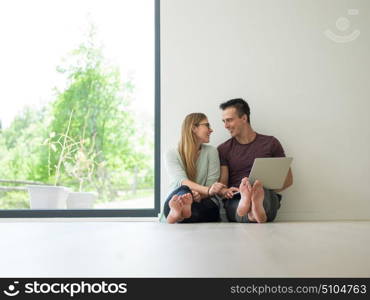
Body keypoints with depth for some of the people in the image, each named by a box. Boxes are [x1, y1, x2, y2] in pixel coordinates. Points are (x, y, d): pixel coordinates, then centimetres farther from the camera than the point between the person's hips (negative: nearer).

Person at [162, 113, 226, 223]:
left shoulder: (211, 151, 10)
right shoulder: (172, 154, 4)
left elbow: (211, 184, 1)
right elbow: (181, 182, -15)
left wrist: (200, 195, -23)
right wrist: (207, 190, -33)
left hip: (204, 202, 1)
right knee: (184, 190, -36)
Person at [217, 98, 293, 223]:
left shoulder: (270, 143, 13)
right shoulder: (223, 149, 16)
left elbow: (288, 179, 12)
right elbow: (221, 184, 9)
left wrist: (267, 190, -8)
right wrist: (225, 191, -17)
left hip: (267, 198, 0)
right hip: (235, 200, 1)